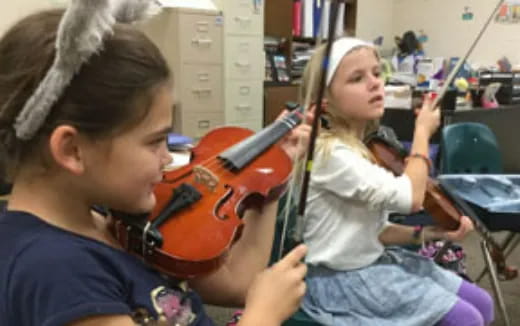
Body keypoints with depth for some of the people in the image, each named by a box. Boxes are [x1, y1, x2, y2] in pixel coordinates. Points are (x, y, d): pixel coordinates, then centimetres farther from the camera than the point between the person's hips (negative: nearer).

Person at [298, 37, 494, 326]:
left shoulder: (362, 148, 6)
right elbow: (410, 197, -28)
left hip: (378, 261, 9)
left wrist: (428, 232, -6)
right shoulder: (329, 151, -23)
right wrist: (423, 132, -14)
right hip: (343, 278, -9)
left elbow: (375, 230, 9)